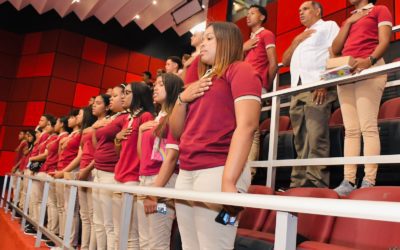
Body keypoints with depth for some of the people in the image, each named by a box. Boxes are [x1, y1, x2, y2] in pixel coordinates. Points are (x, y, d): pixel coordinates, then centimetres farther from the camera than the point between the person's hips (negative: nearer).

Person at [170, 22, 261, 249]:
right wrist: (182, 99, 6)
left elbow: (247, 126, -14)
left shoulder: (240, 70, 1)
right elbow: (176, 132, 23)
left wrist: (228, 181, -23)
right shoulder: (200, 83, 23)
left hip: (216, 171, -7)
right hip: (186, 173, 8)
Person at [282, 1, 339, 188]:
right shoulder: (301, 36, 34)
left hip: (317, 88, -7)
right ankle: (299, 183, 1)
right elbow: (285, 60, 24)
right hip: (297, 90, 7)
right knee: (300, 140, 1)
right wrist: (297, 40, 11)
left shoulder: (329, 26, 12)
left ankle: (315, 184, -18)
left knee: (316, 138, -16)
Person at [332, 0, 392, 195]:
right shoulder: (347, 20, 29)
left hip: (369, 69, -5)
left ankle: (369, 182, -19)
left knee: (368, 127, -16)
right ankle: (349, 181, -7)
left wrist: (369, 60, -20)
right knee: (350, 130, -3)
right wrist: (348, 23, 10)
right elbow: (335, 49, 17)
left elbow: (384, 42, -2)